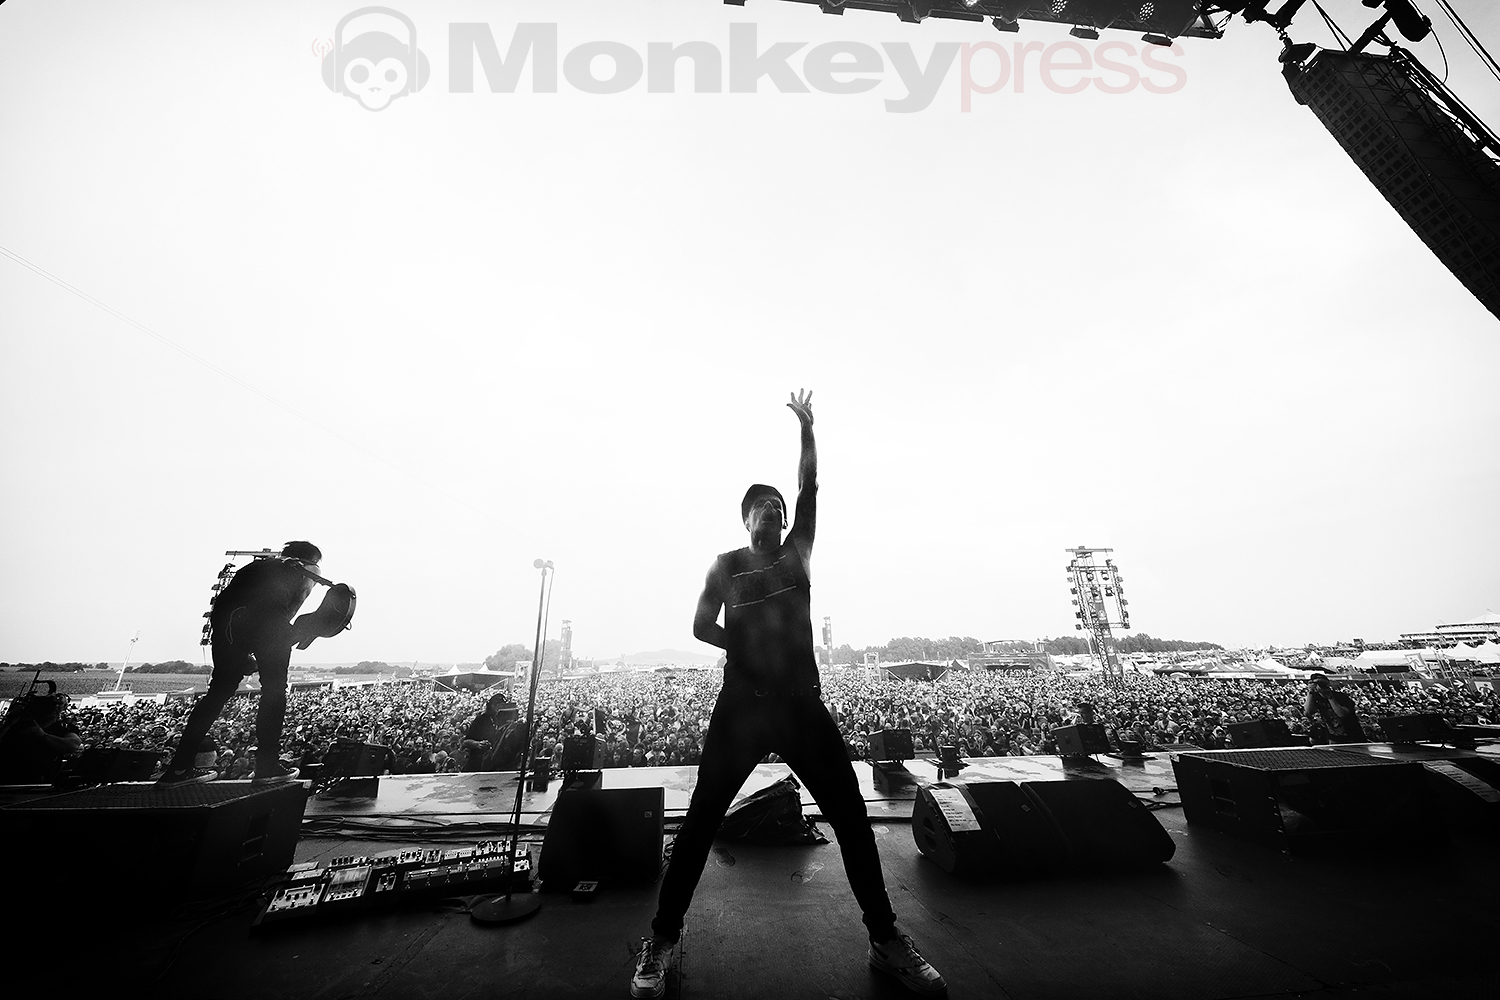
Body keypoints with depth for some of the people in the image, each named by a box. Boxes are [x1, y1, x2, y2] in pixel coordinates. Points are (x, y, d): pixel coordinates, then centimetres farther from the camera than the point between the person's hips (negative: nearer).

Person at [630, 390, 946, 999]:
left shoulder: (797, 552, 9)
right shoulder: (726, 565, 5)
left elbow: (809, 488, 3)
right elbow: (702, 628, 5)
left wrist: (806, 429, 0)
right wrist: (747, 645, -6)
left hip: (802, 704, 2)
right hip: (741, 704, -1)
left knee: (852, 817, 5)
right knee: (701, 820, 3)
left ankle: (885, 938, 25)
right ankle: (661, 941, 23)